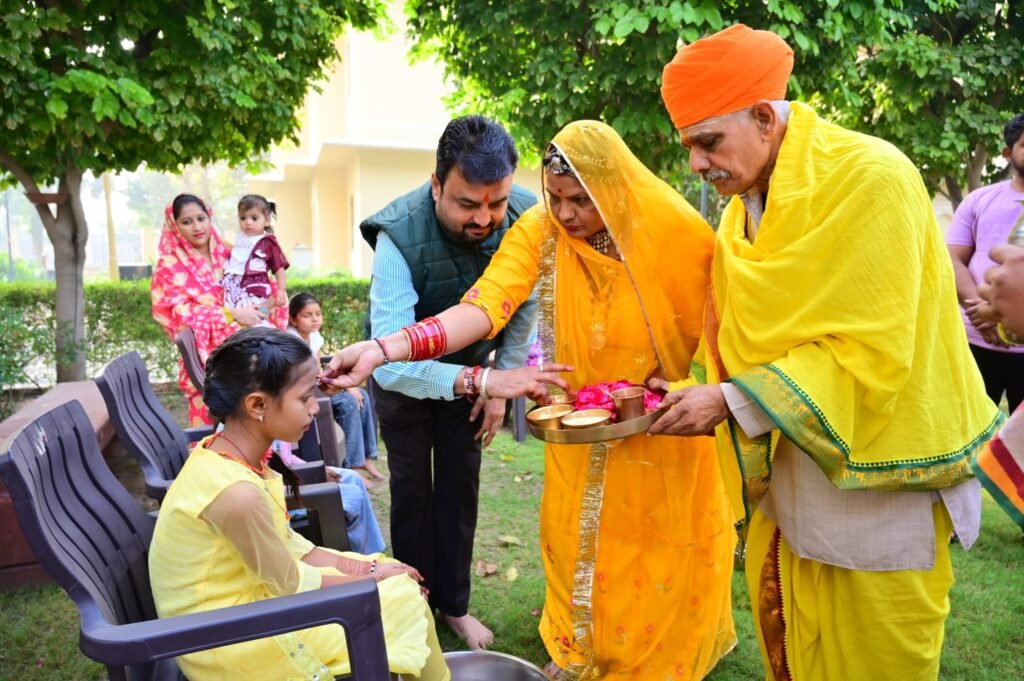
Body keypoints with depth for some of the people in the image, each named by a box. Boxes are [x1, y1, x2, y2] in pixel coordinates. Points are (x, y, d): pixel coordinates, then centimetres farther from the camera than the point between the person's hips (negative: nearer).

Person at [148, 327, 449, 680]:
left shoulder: (222, 452, -4)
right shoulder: (237, 492, -32)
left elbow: (286, 542, 4)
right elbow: (290, 585, -19)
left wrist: (362, 566, -1)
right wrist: (370, 575, -5)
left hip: (245, 591, 8)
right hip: (229, 639, -8)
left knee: (394, 580, 11)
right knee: (404, 600, -5)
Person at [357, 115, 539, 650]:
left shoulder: (525, 216, -27)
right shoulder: (400, 236, -38)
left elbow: (525, 305, -8)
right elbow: (390, 362, -44)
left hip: (468, 366, 3)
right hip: (403, 373, -3)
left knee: (460, 485, 10)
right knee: (412, 490, 4)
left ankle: (453, 604, 28)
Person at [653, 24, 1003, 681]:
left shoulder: (870, 178, -18)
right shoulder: (746, 204, 4)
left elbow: (870, 354, -22)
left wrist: (735, 400, -23)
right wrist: (699, 387, -7)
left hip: (875, 476, -6)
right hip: (792, 469, 6)